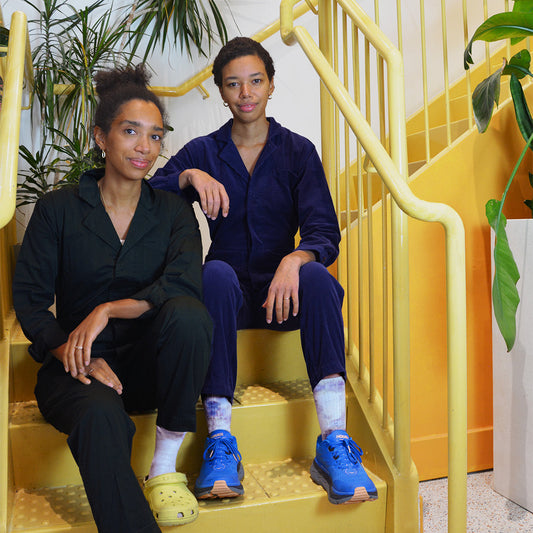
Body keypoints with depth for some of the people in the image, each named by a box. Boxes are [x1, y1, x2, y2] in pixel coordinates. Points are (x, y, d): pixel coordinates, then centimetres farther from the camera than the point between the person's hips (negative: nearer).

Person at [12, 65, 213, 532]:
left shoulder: (173, 211, 4)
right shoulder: (58, 209, 1)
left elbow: (185, 283, -15)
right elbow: (29, 301, -2)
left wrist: (107, 311, -26)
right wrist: (81, 357, -19)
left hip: (149, 365, 2)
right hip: (77, 369, -1)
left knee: (187, 314, -30)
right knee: (99, 414, -35)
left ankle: (165, 467, -16)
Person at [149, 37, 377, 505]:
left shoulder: (298, 151, 7)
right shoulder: (202, 153, 9)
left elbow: (325, 233, -6)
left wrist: (295, 260, -28)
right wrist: (188, 176, -22)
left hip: (283, 287, 0)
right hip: (230, 291, 0)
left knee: (318, 278, -32)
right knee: (217, 272, -34)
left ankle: (334, 442, -34)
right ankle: (220, 440, -34)